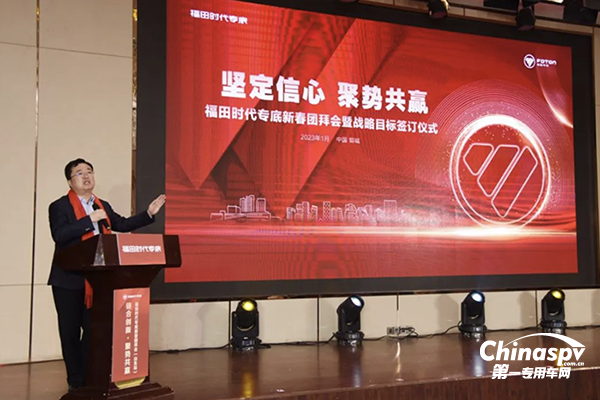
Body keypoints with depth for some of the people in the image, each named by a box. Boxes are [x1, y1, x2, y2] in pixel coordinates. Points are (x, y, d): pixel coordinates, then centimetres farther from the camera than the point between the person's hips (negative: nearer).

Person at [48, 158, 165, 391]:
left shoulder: (103, 206, 13)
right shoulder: (59, 206, -6)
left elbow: (123, 225, 15)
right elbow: (59, 235, -20)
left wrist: (149, 214, 6)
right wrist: (90, 220, -22)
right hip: (68, 280, -5)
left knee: (94, 329, 7)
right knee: (70, 331, 4)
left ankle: (89, 379, 18)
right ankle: (75, 381, 16)